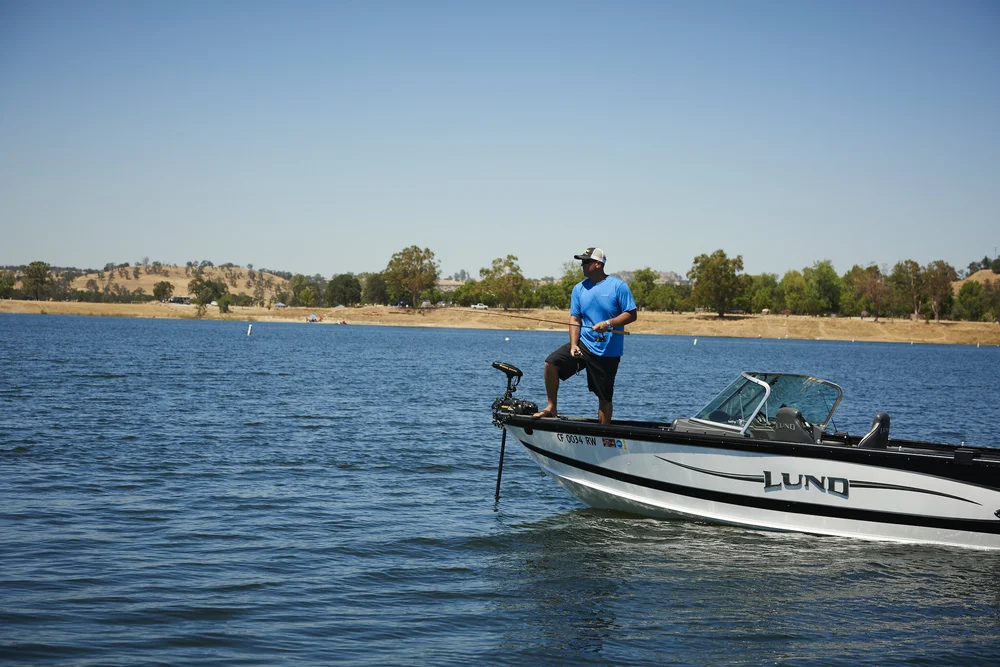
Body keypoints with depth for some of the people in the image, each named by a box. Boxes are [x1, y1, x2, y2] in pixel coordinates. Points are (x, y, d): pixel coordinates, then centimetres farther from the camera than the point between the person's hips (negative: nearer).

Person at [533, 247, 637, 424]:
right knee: (552, 363, -15)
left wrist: (608, 323, -22)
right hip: (584, 344, 4)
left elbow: (631, 315, -9)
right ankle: (551, 408, -2)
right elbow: (575, 319, 4)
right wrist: (573, 345, -9)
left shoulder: (618, 286, -7)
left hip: (608, 351, -4)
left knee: (605, 397, 2)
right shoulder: (579, 288, 7)